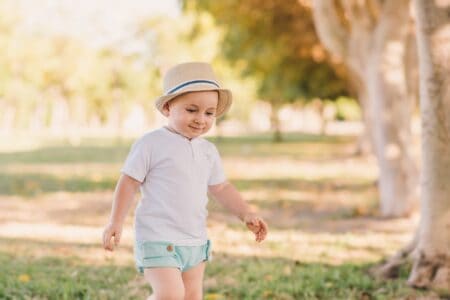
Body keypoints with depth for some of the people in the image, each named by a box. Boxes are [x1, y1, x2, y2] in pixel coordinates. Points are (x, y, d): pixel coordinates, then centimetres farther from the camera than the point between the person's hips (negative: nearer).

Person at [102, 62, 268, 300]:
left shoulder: (208, 151, 9)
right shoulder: (151, 144, -10)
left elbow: (220, 188, 20)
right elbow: (128, 183, -7)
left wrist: (246, 214, 10)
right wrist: (116, 223, -11)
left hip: (195, 242, 7)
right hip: (158, 239, -7)